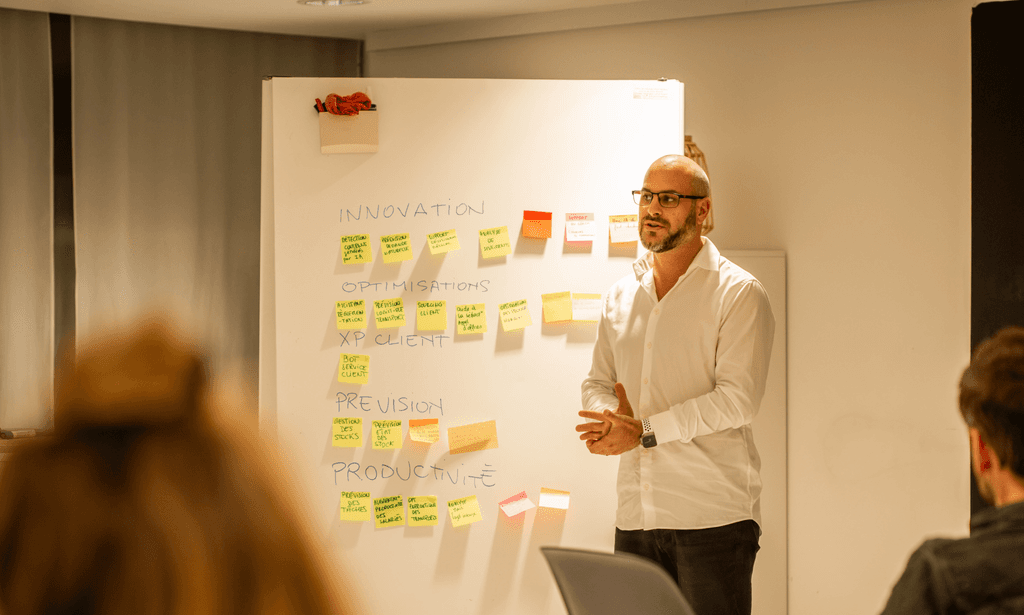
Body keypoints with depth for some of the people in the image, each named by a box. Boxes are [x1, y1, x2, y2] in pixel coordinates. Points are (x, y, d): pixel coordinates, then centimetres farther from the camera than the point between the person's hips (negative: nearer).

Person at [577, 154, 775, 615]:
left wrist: (644, 431, -15)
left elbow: (738, 398, -13)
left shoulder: (739, 294, -4)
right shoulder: (620, 297, 16)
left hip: (713, 519, -5)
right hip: (635, 517, 5)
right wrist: (609, 420, -6)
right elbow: (597, 382, 18)